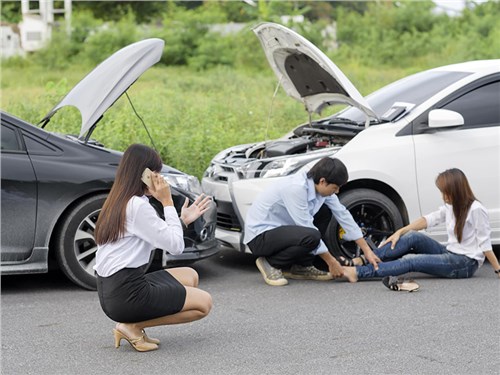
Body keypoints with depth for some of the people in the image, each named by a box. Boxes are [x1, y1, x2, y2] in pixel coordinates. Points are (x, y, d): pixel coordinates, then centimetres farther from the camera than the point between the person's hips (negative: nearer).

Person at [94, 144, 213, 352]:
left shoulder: (117, 202, 13)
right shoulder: (138, 206, -17)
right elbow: (175, 246, -13)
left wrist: (184, 220, 17)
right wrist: (167, 202, -7)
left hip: (109, 292, 9)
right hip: (127, 295, -9)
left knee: (190, 276, 20)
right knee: (203, 303, 2)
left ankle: (133, 325, 7)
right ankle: (133, 327, -5)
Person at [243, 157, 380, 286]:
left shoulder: (320, 186, -4)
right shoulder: (296, 188, -28)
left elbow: (343, 215, 4)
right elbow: (308, 231, -24)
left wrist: (367, 250, 5)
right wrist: (331, 262, -16)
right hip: (260, 235, -9)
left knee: (324, 212, 6)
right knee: (311, 237, -31)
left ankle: (301, 267, 7)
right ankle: (271, 263, -6)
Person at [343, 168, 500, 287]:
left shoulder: (476, 210, -17)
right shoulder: (450, 206, 8)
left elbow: (485, 244, -16)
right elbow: (430, 219, 5)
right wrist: (400, 232, -4)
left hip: (466, 263, -8)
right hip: (449, 252, 8)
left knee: (411, 261, -22)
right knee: (413, 237, -13)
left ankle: (358, 272, -27)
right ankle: (362, 262, -19)